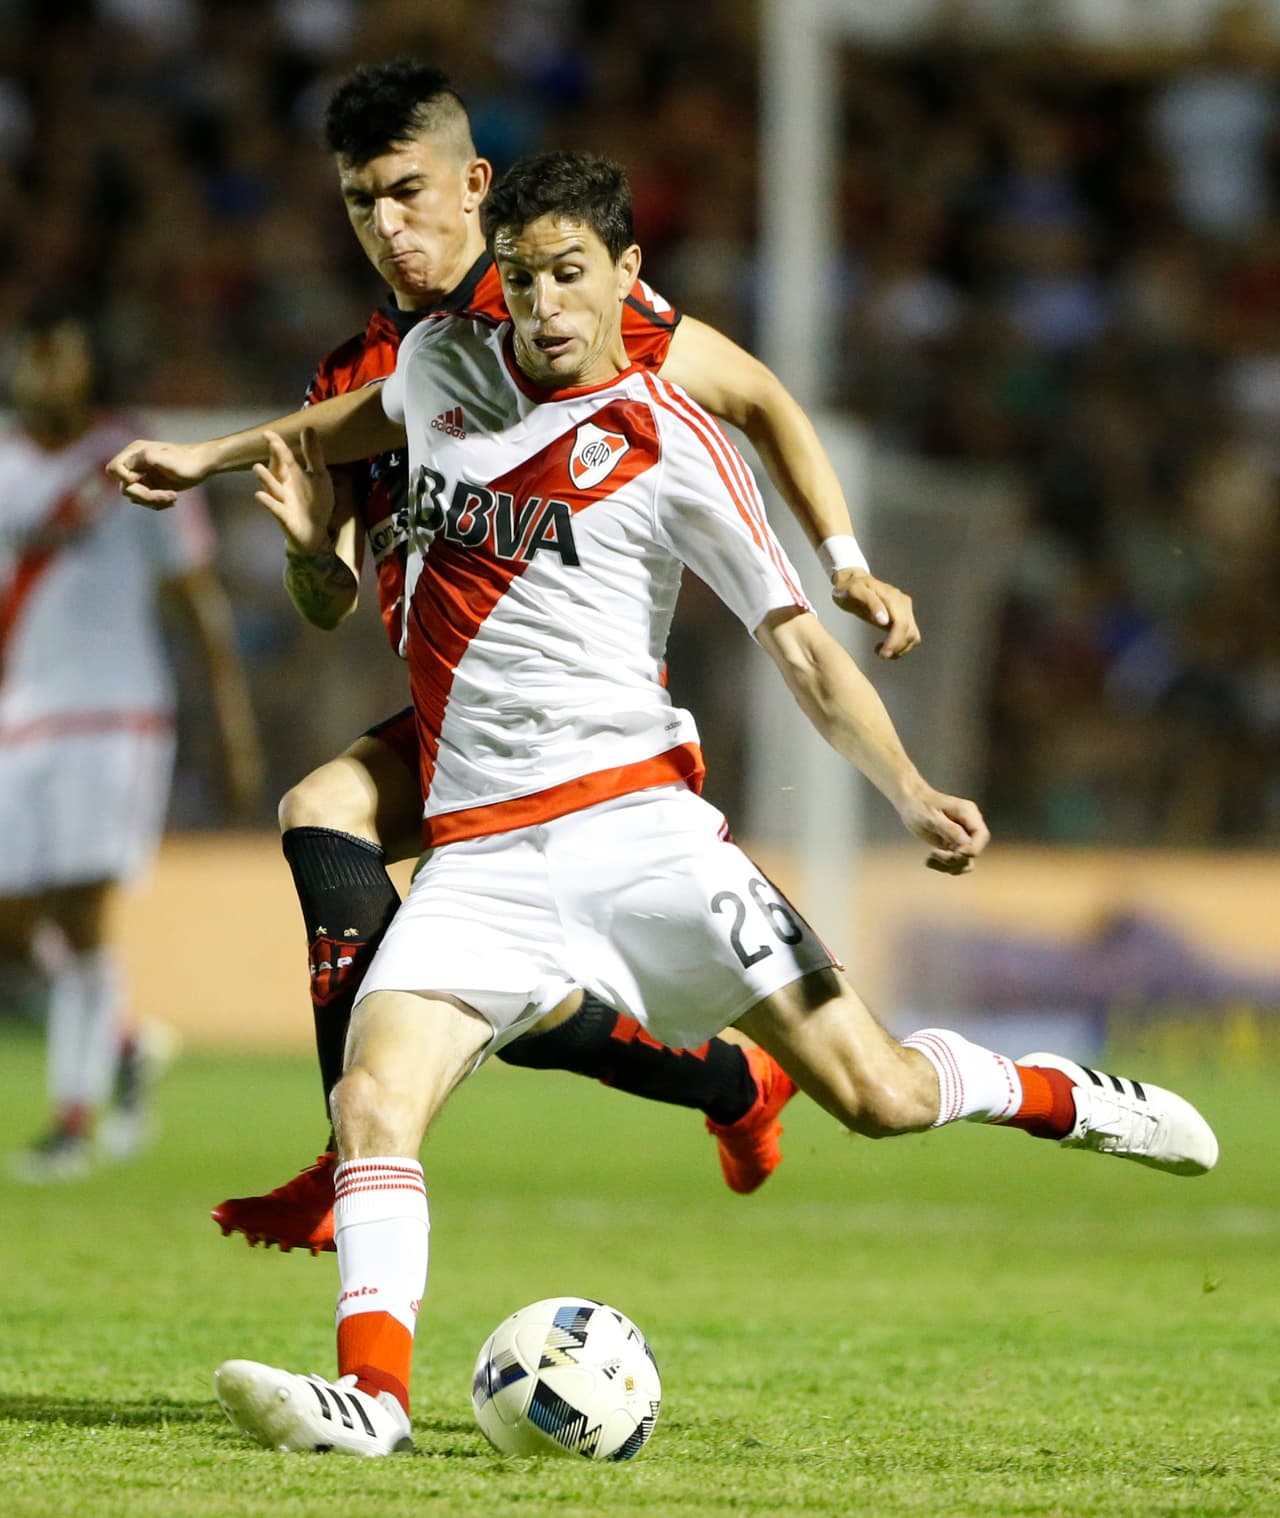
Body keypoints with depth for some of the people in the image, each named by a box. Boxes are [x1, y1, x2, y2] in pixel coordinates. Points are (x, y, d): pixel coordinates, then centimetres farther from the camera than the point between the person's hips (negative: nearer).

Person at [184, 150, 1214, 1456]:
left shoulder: (671, 448, -3)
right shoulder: (442, 362, 10)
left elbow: (799, 647, -4)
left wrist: (912, 795, -17)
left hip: (633, 818, -3)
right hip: (475, 848, 3)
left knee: (876, 1095, -6)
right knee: (373, 1098, -21)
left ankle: (1059, 1098, 23)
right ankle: (370, 1392, -27)